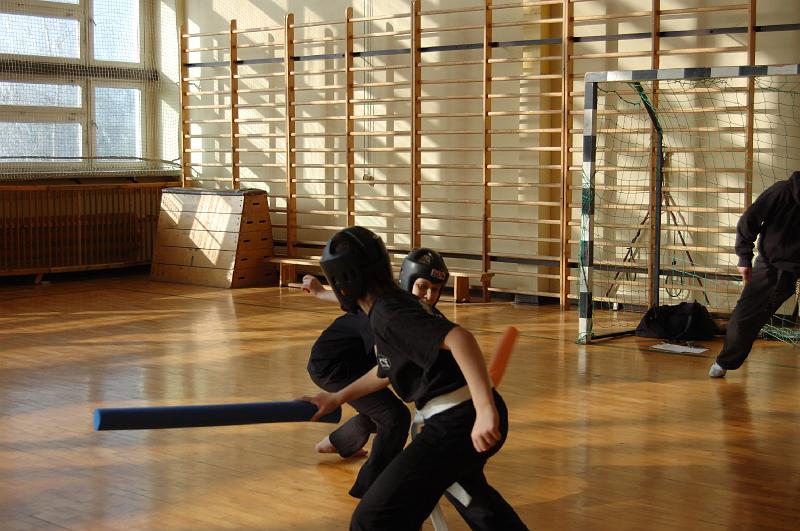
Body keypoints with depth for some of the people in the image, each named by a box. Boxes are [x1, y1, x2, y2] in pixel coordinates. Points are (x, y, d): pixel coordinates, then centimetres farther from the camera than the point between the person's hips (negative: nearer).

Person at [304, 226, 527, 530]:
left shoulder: (388, 314, -16)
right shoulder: (399, 302, 15)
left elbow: (459, 338, -32)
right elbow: (386, 371, 32)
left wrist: (485, 409, -39)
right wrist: (336, 399, 38)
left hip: (457, 422, -11)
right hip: (472, 415, 11)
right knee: (466, 487, 40)